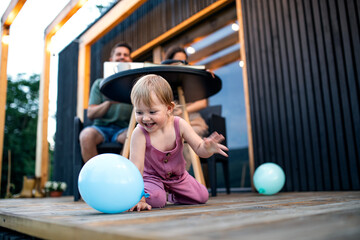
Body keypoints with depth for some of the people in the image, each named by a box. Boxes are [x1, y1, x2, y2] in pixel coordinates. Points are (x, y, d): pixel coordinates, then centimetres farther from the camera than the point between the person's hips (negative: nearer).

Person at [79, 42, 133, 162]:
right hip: (101, 127, 1)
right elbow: (90, 114, 3)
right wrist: (109, 102, -15)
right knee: (86, 135, -32)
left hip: (123, 128, -1)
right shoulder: (100, 83, 15)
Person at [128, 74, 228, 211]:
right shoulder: (139, 133, -30)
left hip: (178, 175, 4)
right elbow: (136, 167, -31)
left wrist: (208, 149, -44)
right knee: (155, 200, -30)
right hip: (151, 177, -3)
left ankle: (171, 196, 26)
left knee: (202, 197, 2)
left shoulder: (179, 125, -22)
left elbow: (199, 149, -19)